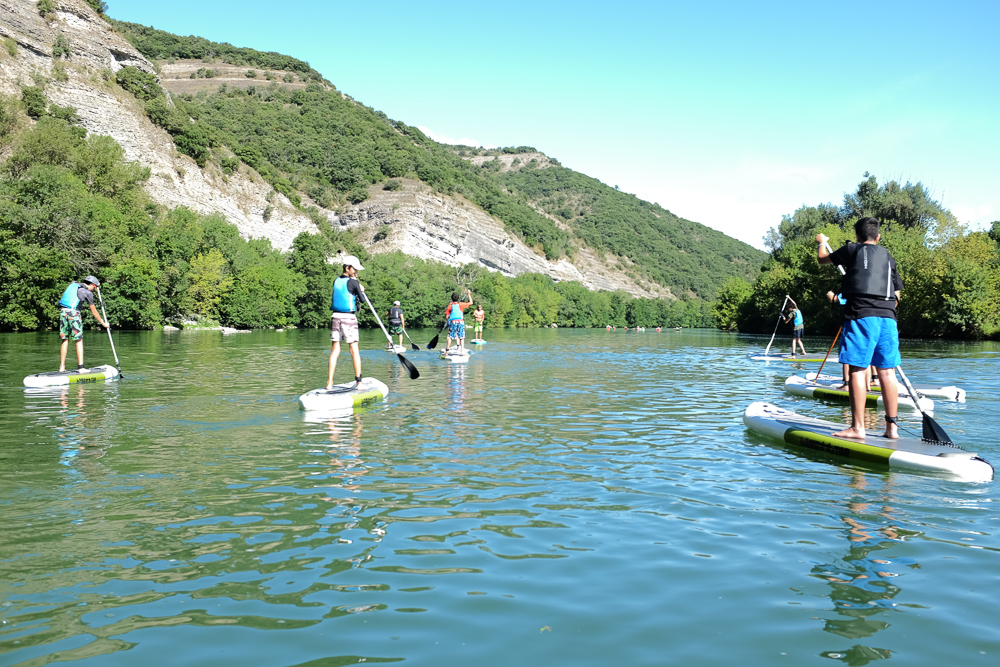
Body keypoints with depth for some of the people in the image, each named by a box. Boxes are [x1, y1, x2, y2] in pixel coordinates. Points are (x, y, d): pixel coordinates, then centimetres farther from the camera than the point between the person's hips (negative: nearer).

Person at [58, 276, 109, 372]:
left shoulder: (73, 284, 17)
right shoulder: (88, 292, 2)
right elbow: (93, 311, 9)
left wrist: (96, 284, 51)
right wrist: (103, 323, 20)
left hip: (63, 311, 6)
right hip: (73, 312, -6)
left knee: (65, 340, 11)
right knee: (79, 340, 0)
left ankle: (62, 367, 10)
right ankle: (80, 367, -5)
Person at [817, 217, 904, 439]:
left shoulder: (854, 250, 8)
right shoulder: (888, 257, 21)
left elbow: (823, 258, 23)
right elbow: (897, 294, 21)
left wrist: (822, 242, 42)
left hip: (861, 315, -5)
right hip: (887, 317, 5)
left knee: (858, 370, -6)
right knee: (887, 372, 6)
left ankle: (857, 427, -9)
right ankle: (892, 426, 7)